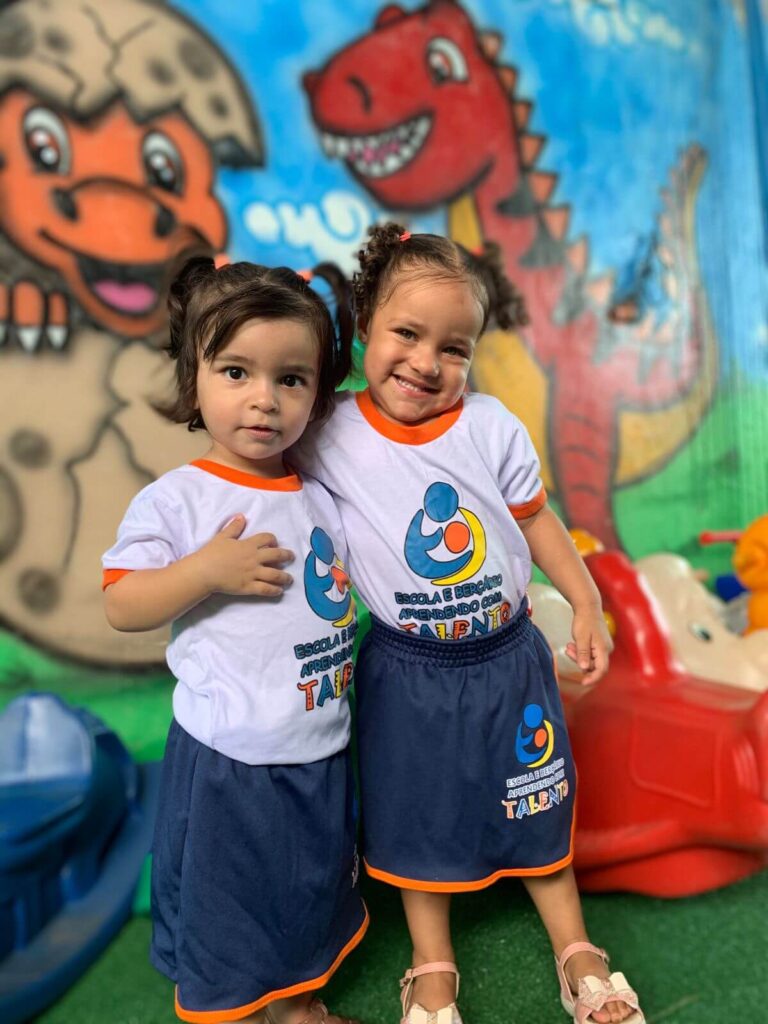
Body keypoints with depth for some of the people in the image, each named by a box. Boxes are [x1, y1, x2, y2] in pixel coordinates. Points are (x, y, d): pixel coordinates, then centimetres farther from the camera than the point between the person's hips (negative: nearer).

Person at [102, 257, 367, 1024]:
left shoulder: (322, 498, 1)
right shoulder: (174, 500, -14)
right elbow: (121, 607, -15)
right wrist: (207, 568, -27)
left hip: (320, 751, 6)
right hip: (226, 759, -5)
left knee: (313, 891, 26)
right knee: (223, 905, 16)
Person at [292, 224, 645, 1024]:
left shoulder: (491, 426, -12)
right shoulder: (330, 438, -14)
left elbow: (535, 520, -2)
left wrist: (587, 605, -4)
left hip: (508, 659, 1)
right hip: (407, 673, 0)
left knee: (535, 809, 20)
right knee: (418, 822, 18)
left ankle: (576, 955, 43)